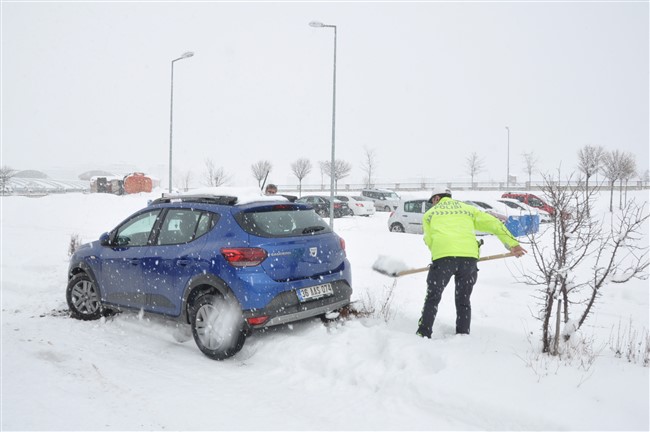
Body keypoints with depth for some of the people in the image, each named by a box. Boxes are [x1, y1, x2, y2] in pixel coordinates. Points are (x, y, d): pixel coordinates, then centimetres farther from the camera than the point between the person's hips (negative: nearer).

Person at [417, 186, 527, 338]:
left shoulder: (429, 214, 23)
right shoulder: (467, 209, 27)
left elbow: (429, 240, 12)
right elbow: (493, 223, 17)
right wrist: (512, 243, 14)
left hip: (442, 257, -2)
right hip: (469, 256, 2)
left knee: (432, 298, 13)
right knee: (463, 301, 19)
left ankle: (423, 334, 12)